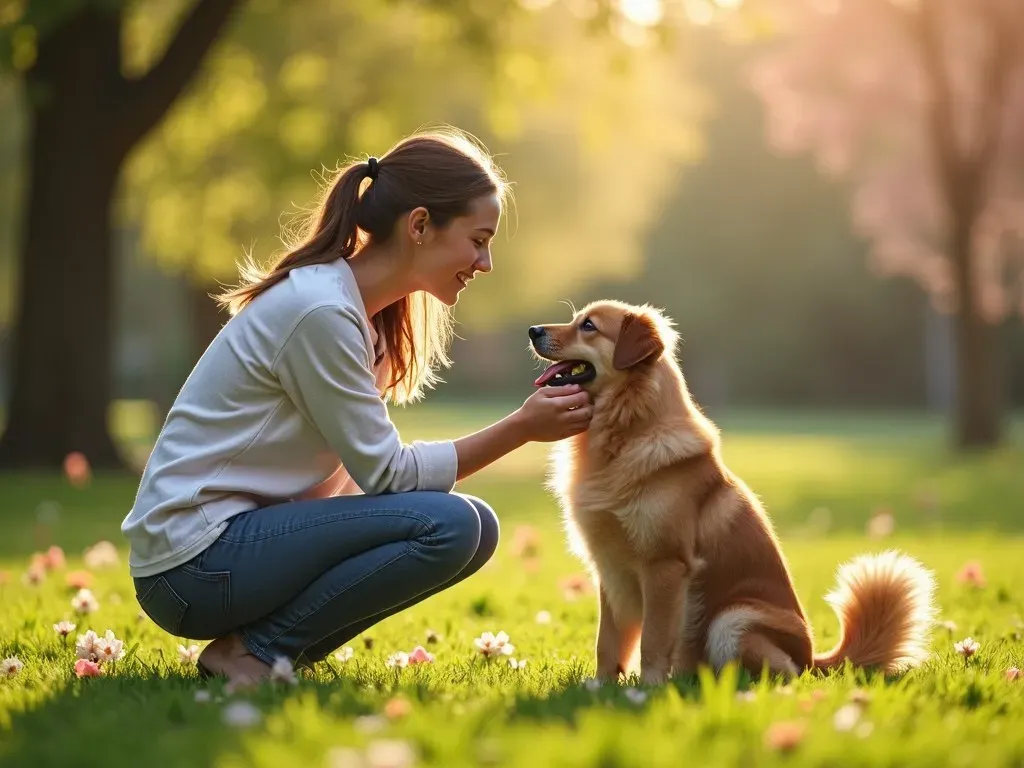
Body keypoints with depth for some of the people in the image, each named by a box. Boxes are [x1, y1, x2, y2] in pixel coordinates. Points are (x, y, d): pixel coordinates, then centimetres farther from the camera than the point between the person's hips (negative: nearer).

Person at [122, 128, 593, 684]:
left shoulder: (362, 310, 11)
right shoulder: (319, 310, -19)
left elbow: (367, 467, 7)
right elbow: (386, 473, -16)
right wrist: (521, 428, -14)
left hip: (246, 533, 10)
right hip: (194, 560, -10)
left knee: (475, 528, 2)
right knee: (448, 524, -21)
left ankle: (261, 647, 4)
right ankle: (252, 651, -9)